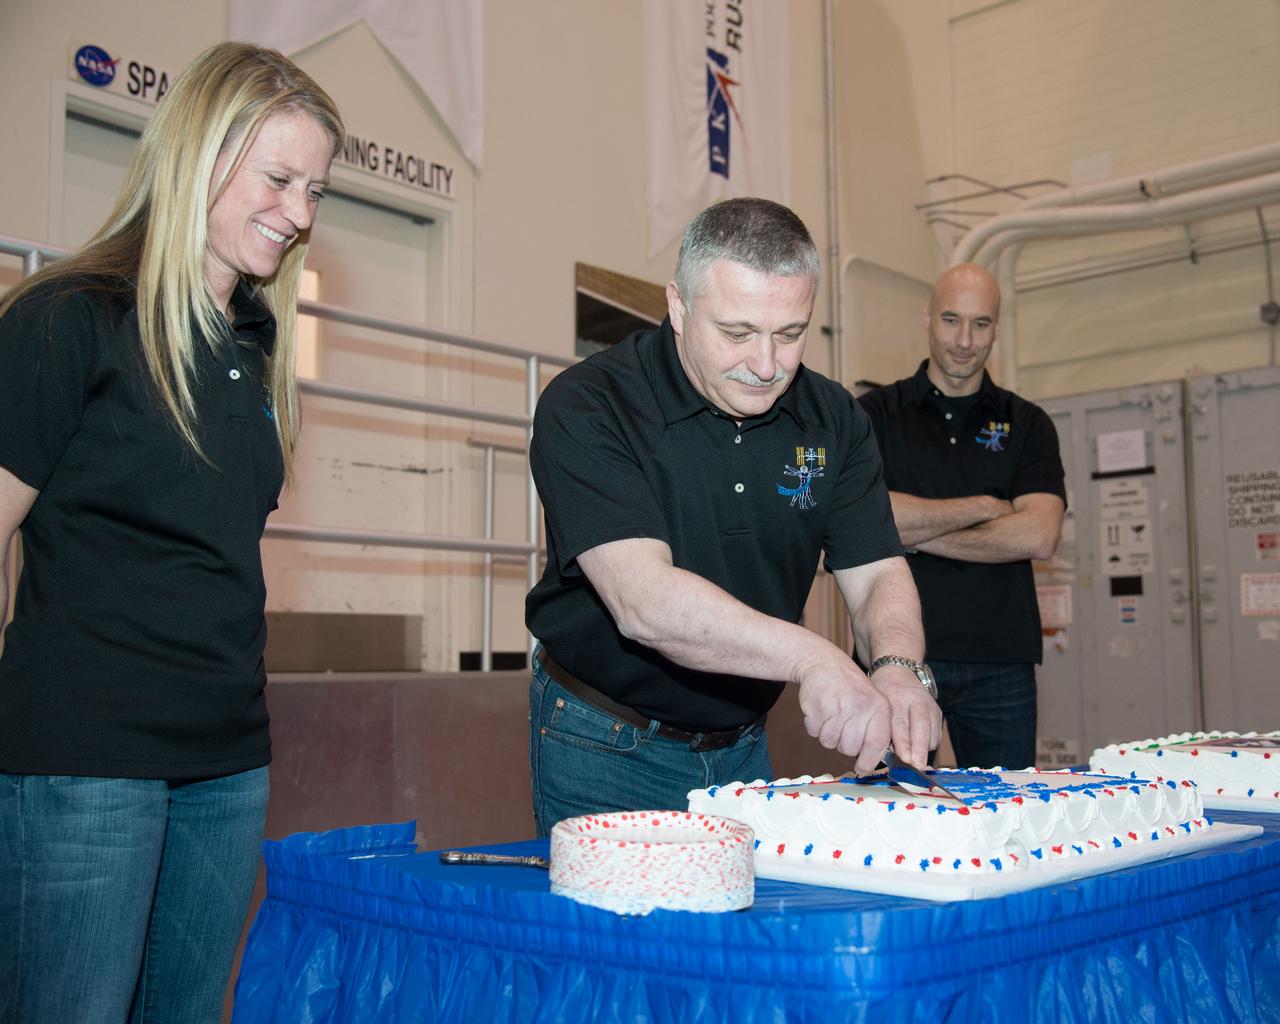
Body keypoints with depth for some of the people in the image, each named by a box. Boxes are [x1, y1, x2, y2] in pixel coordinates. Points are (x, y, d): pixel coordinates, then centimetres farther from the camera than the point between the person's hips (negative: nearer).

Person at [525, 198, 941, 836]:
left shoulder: (831, 417, -3)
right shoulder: (586, 407, -21)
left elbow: (877, 574, -6)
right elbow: (642, 600, -32)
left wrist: (896, 668, -28)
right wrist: (811, 658, -44)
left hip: (744, 747, 5)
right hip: (605, 751, -4)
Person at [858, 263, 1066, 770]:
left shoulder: (1027, 425, 10)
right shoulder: (876, 414, 5)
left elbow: (1038, 535, -5)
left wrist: (916, 532, -9)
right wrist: (983, 507, -6)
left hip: (1000, 662, 2)